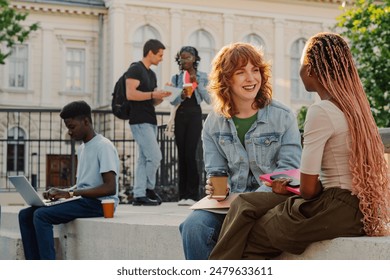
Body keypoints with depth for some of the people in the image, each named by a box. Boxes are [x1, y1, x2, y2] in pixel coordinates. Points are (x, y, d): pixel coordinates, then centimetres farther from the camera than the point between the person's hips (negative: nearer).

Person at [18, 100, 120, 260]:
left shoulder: (103, 146, -10)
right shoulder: (82, 148, 18)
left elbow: (110, 188, -19)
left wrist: (70, 193, -20)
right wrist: (60, 193, 2)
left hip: (99, 203, -9)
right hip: (82, 200, 9)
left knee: (41, 215, -25)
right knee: (26, 215, -3)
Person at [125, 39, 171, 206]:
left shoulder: (151, 74, 20)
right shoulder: (135, 69, -7)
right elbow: (130, 94, -19)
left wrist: (162, 95, 3)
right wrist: (153, 94, -16)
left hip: (150, 121, 9)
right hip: (140, 121, -9)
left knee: (144, 159, 6)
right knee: (155, 156, -12)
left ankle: (139, 195, 8)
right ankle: (149, 189, 2)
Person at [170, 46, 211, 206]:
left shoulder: (202, 77, 7)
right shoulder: (176, 78, 12)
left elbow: (208, 100, -1)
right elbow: (173, 101, 4)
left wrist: (197, 83, -8)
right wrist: (181, 96, -17)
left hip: (195, 115, -3)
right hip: (180, 116, 3)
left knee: (190, 153, -13)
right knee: (181, 155, 1)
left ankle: (192, 194, -10)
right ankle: (183, 195, 3)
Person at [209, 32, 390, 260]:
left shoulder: (321, 112, -17)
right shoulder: (354, 105, 10)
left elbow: (309, 189, -16)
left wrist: (290, 189, 6)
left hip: (337, 211, -9)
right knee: (245, 204, 11)